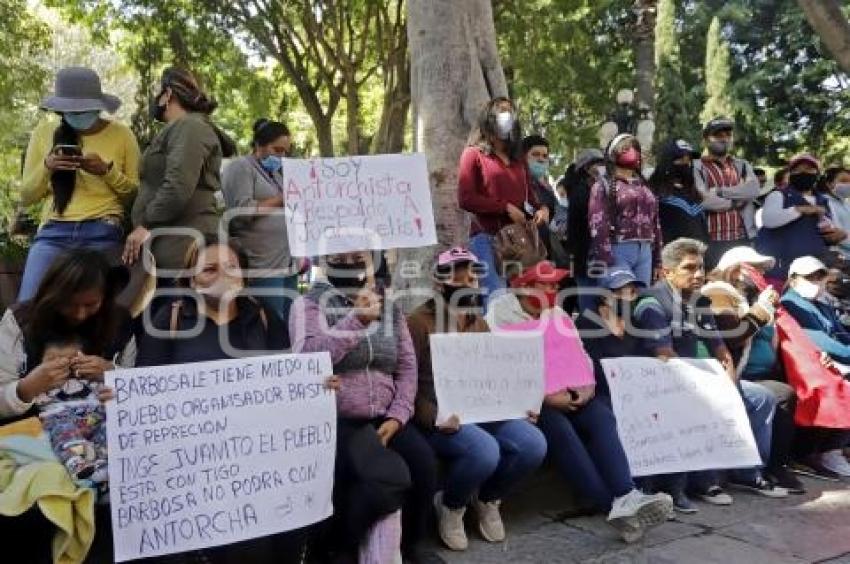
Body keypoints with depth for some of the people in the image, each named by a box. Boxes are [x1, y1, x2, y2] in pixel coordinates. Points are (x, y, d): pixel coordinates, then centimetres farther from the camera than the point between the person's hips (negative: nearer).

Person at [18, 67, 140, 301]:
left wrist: (107, 170, -11)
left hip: (102, 233, -2)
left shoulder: (121, 134, 4)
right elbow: (26, 196, 12)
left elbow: (136, 194, 5)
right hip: (53, 232, 2)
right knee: (27, 307, -8)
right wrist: (46, 167, -6)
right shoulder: (43, 132, 10)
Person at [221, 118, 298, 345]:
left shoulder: (277, 172, 23)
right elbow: (242, 212, -14)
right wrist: (281, 199, -7)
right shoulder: (241, 167, -2)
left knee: (290, 330, 8)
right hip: (263, 267, -8)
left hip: (288, 264, 8)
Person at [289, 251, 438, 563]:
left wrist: (397, 417, -5)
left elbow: (407, 367, 9)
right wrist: (357, 319, -22)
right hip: (333, 421, -5)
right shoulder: (309, 304, 0)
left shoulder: (389, 307, 12)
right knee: (385, 480, -27)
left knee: (424, 463, -19)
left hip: (383, 418, 5)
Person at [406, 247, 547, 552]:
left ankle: (487, 498, 12)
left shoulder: (478, 321, 17)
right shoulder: (419, 322, -5)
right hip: (440, 416, -6)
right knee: (484, 451, -34)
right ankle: (450, 505, 1)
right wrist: (434, 418, -27)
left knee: (534, 444, -18)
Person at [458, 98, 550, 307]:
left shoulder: (518, 158, 21)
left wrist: (542, 207, 2)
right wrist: (506, 208, -11)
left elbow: (528, 193, 25)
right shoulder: (474, 154, 6)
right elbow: (465, 199, -5)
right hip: (486, 237, -5)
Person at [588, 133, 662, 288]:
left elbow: (655, 223, 20)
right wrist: (604, 261, -18)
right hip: (618, 251, -7)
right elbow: (597, 224, -10)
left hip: (645, 251, 7)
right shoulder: (604, 185, 1)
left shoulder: (643, 187, 21)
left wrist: (657, 260, 14)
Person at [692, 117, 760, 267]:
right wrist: (736, 201, -3)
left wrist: (719, 191, -10)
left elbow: (753, 190, -3)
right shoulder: (698, 166, 1)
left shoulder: (742, 165, 17)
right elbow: (703, 200, -14)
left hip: (742, 239, 5)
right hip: (711, 240, -4)